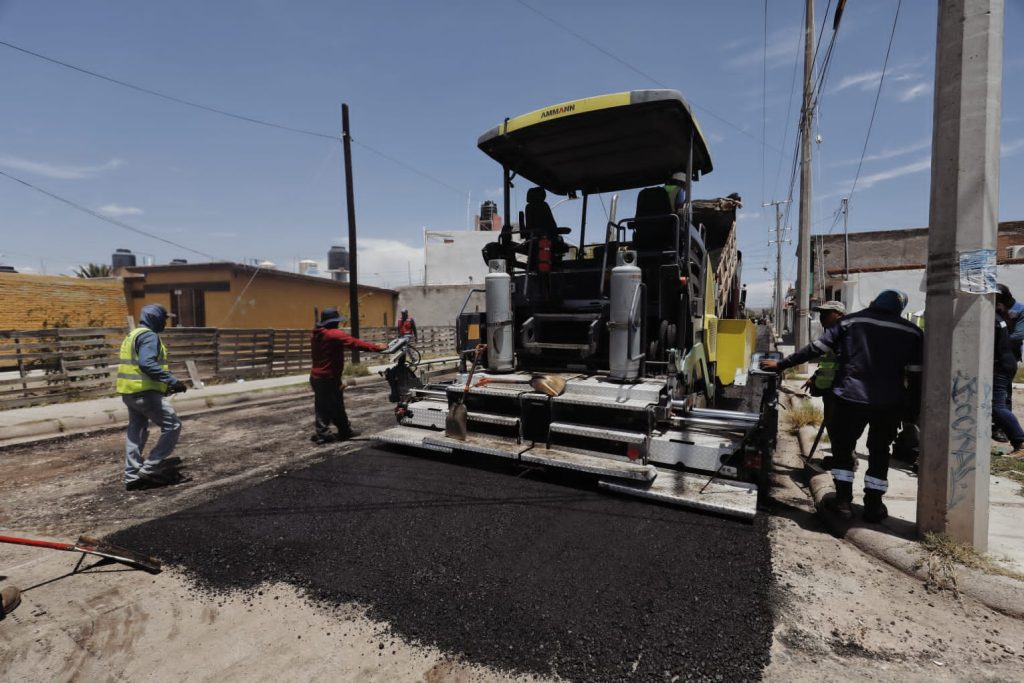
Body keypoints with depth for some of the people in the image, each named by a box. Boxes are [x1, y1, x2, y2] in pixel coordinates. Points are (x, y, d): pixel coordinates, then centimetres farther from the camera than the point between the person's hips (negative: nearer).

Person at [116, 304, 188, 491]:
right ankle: (150, 468, -4)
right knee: (172, 426, -6)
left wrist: (165, 384, 20)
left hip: (130, 391, 11)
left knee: (136, 431, 15)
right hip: (145, 392, -11)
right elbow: (147, 363, -27)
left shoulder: (133, 335, 20)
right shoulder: (149, 336, -13)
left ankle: (133, 475, 21)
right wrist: (172, 380, -28)